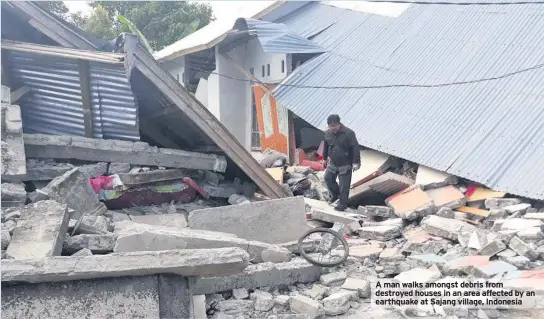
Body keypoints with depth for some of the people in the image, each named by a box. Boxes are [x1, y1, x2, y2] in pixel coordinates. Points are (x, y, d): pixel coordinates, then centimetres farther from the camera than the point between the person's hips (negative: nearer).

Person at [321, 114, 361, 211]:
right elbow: (326, 146, 16)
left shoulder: (348, 133, -18)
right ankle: (335, 194, 34)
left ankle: (343, 204, 9)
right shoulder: (328, 133, 0)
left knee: (344, 185, -3)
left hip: (345, 165, -6)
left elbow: (355, 148, -17)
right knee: (328, 178, 9)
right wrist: (325, 158, 22)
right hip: (333, 163, 6)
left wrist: (356, 162, -19)